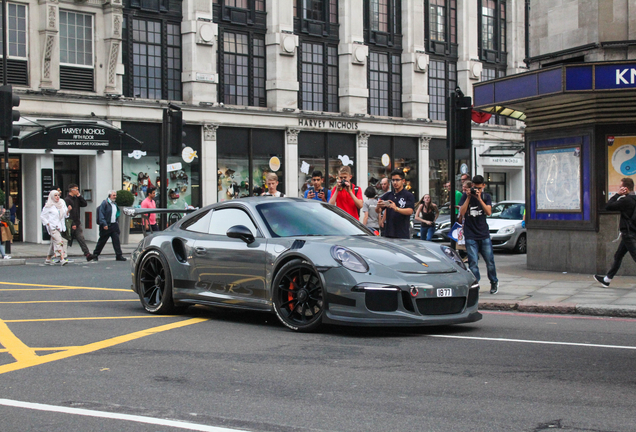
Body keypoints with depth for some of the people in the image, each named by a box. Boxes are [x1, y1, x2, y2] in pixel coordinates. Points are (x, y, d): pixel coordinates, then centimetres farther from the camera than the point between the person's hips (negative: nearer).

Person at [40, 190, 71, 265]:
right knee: (59, 241, -20)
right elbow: (42, 216, 0)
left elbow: (65, 215, 12)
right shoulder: (49, 206, -5)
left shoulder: (62, 204, 11)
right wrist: (48, 224, -9)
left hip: (59, 227, 6)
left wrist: (68, 210, -8)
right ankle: (62, 259, -29)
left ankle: (48, 259, 27)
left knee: (54, 243, 15)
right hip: (52, 227, -6)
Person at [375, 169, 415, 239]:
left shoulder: (409, 196, 2)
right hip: (388, 233, 4)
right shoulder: (387, 195, 15)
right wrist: (378, 207, -16)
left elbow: (410, 211, -12)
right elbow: (377, 211, 9)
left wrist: (396, 209, -30)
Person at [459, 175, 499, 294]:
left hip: (484, 234, 2)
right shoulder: (465, 196, 2)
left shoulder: (486, 197, 7)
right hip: (470, 236, -2)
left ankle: (494, 282, 24)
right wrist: (468, 198, -15)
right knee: (473, 261, -7)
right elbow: (461, 212, -9)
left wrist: (479, 199, -18)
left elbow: (488, 212, -8)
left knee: (489, 260, 5)